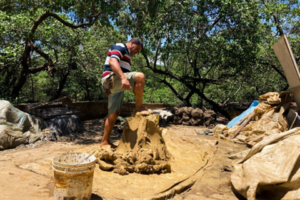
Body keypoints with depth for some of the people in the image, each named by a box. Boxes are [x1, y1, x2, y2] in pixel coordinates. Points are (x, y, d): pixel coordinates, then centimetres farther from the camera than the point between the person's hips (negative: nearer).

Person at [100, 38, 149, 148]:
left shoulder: (126, 54, 30)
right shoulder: (119, 47, -1)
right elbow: (112, 62, -20)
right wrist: (123, 77, -34)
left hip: (116, 85, 10)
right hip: (111, 78, -10)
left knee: (114, 113, 7)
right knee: (140, 76, -24)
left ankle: (105, 141, 11)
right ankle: (139, 107, -16)